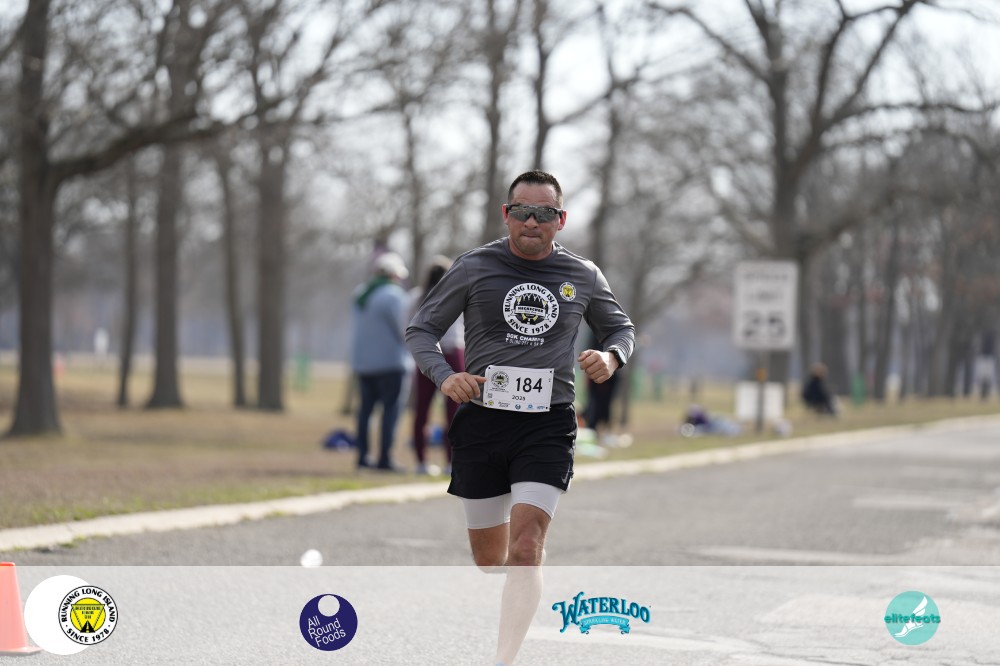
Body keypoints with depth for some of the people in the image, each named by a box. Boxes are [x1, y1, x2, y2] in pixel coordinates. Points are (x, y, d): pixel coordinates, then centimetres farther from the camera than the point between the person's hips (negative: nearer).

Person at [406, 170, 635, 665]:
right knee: (488, 560, 9)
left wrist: (611, 357, -1)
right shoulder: (474, 268, 2)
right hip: (481, 421, 1)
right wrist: (444, 377, -12)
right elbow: (421, 329, 7)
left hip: (547, 425, -1)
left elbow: (621, 327, 22)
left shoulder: (583, 277, 6)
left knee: (525, 550, -18)